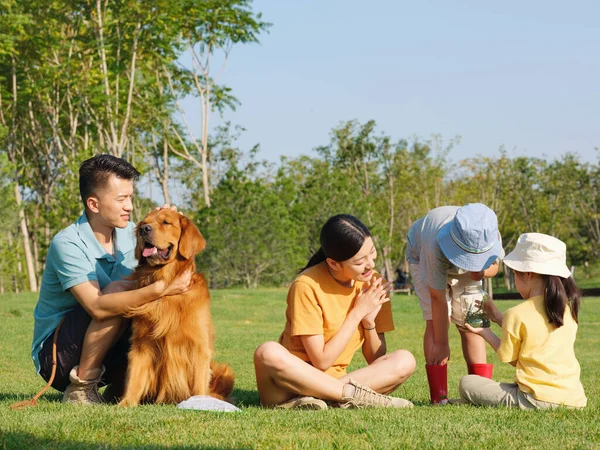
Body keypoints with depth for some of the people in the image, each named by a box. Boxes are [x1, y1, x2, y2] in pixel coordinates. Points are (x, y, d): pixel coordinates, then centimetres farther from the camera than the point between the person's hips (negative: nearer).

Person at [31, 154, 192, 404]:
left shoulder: (129, 233, 0)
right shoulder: (68, 244, -22)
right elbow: (97, 307, -35)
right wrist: (160, 290, -42)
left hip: (106, 352, 6)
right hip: (54, 354, -6)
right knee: (119, 290, -28)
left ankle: (122, 383, 1)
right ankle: (81, 387, -19)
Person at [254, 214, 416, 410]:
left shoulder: (373, 284, 0)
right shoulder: (307, 285, -15)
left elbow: (377, 361, 4)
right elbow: (321, 361, -15)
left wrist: (369, 321, -13)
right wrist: (358, 312, -13)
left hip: (333, 384, 5)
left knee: (404, 361, -18)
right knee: (268, 353, -36)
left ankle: (307, 401, -28)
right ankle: (356, 395, -29)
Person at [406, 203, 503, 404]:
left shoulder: (491, 236, -35)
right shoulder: (437, 246, -46)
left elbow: (494, 265, -12)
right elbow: (438, 298, -36)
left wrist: (483, 271, -38)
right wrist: (441, 343, -28)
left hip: (463, 272, 3)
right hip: (422, 258, -3)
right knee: (435, 320, -18)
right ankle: (439, 396, -20)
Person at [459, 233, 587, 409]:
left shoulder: (516, 315, -10)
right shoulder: (568, 308, 8)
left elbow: (509, 359, 4)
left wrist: (485, 333, 19)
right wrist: (498, 317, 27)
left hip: (538, 400, -8)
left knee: (467, 383, 1)